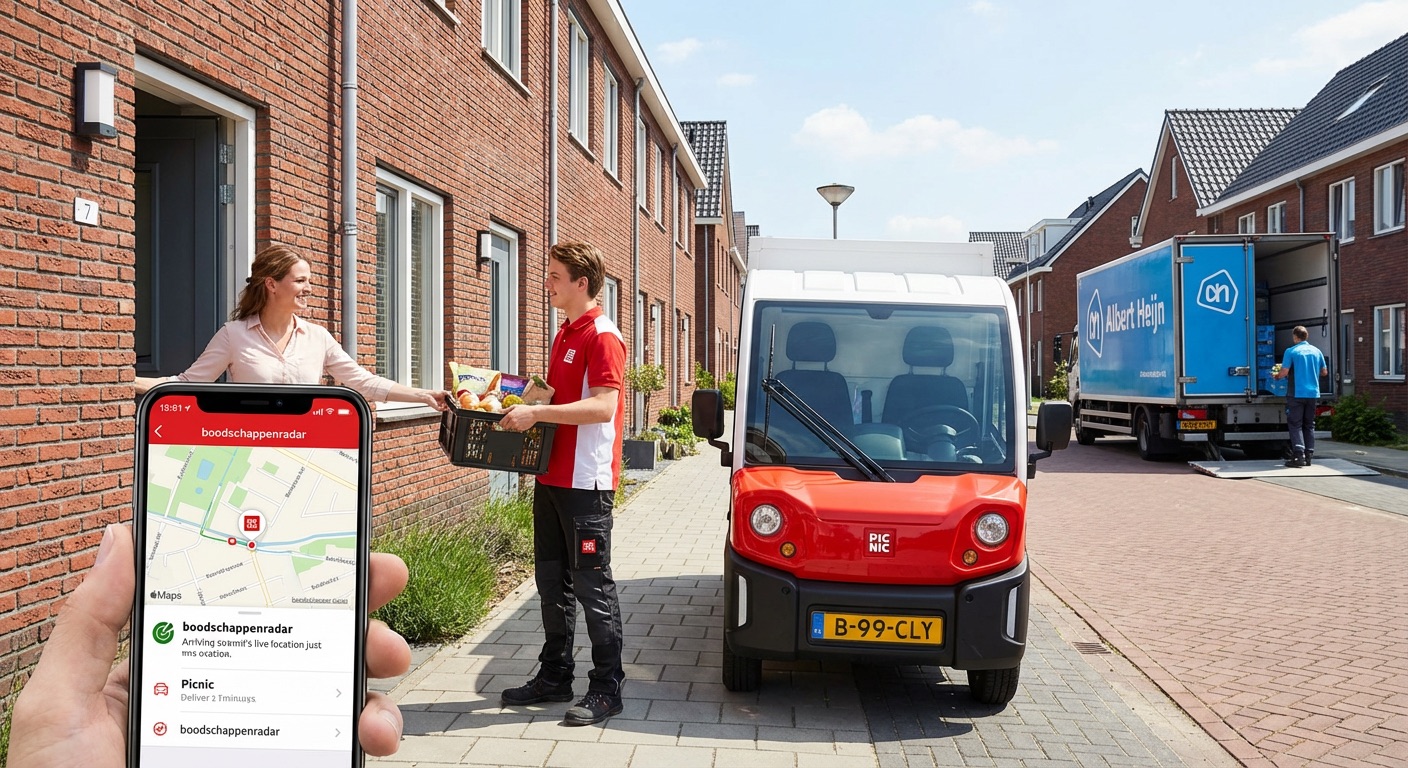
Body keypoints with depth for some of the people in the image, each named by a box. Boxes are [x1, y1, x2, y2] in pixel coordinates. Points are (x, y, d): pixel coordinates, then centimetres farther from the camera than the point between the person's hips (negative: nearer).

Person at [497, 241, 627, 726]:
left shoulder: (603, 337, -13)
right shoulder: (564, 335, 17)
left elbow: (603, 406, -24)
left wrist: (536, 413, -24)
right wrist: (523, 396, 12)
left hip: (586, 484, -10)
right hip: (551, 478, 10)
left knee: (592, 585, -3)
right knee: (552, 582, 15)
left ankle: (606, 689, 7)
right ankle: (554, 677, 27)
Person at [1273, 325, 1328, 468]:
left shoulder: (1291, 351, -8)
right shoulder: (1316, 351, 8)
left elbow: (1284, 373, -12)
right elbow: (1324, 372, 14)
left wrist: (1276, 375, 9)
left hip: (1296, 393, -5)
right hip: (1313, 393, 5)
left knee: (1295, 424, -1)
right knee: (1309, 425, 11)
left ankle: (1299, 455, -11)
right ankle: (1308, 456, 11)